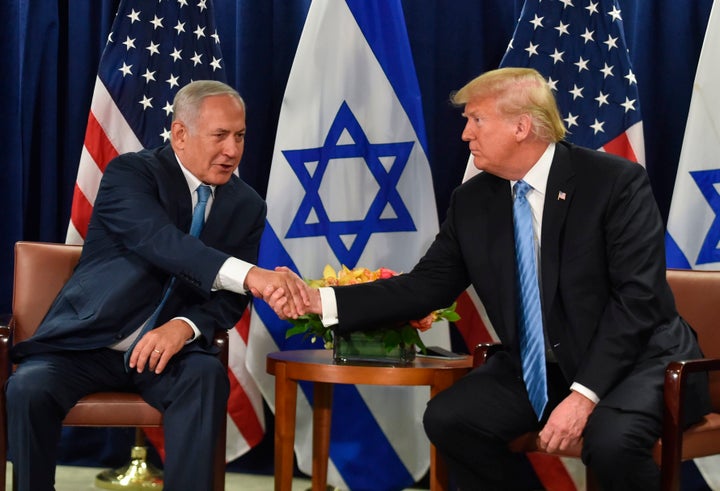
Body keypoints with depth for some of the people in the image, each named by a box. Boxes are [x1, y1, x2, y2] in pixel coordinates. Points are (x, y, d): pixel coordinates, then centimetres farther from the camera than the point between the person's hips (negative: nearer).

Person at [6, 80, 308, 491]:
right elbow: (160, 242, -29)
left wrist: (184, 328, -21)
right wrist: (251, 275, -43)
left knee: (207, 375, -30)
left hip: (165, 349, 2)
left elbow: (229, 298, 3)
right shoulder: (131, 173, -9)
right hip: (88, 343, -2)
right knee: (29, 388, -28)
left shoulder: (247, 206, 4)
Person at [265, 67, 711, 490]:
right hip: (537, 367, 5)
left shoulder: (616, 181, -15)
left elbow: (636, 298, -20)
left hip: (639, 357, -5)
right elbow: (426, 287, 1)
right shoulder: (472, 202, 1)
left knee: (611, 439, -34)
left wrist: (585, 394, -28)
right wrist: (322, 300, -11)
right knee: (448, 418, -15)